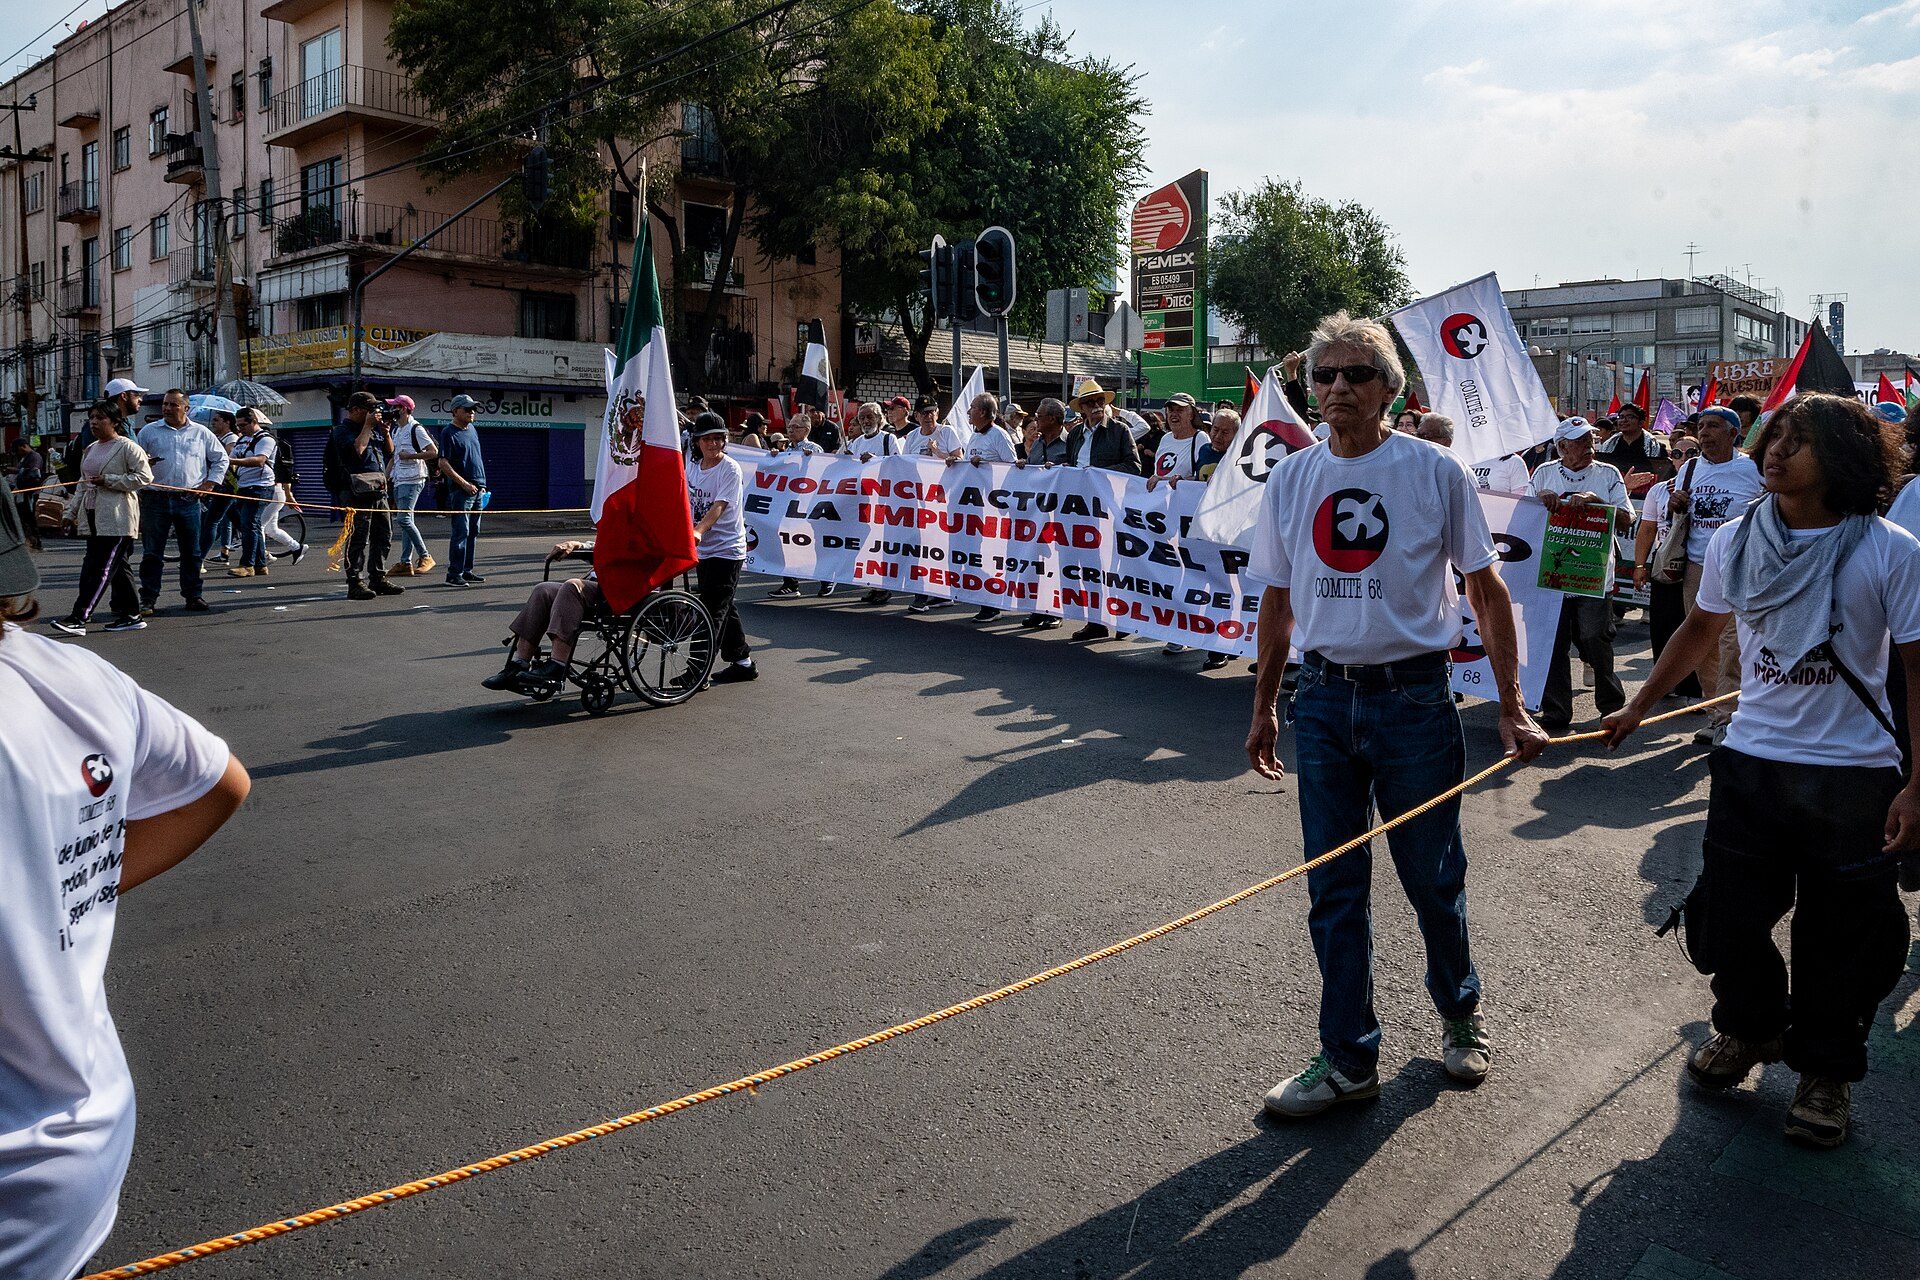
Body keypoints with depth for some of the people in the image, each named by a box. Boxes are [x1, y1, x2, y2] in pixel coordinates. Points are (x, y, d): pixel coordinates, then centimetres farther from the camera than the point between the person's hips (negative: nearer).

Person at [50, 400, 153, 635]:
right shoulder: (91, 449, 19)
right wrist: (71, 512, 19)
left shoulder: (128, 447, -5)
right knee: (118, 567, 10)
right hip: (92, 516, 8)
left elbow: (145, 476, -14)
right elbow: (82, 484, 25)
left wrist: (109, 481, -16)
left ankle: (78, 618, -14)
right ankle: (131, 616, 15)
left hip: (116, 519, -8)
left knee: (101, 568, -10)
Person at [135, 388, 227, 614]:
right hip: (156, 500, -1)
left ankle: (193, 596, 15)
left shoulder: (201, 433, 10)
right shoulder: (148, 431, 8)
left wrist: (209, 484, 6)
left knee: (191, 552, 6)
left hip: (189, 501, 1)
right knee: (152, 553, 0)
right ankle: (148, 599, 4)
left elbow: (221, 459, 16)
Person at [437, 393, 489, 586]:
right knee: (460, 532, -9)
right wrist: (464, 483, -19)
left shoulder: (472, 429, 16)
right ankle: (454, 574, -7)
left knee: (473, 532, 11)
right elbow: (443, 463, -14)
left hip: (478, 489, 8)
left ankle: (467, 571, 18)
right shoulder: (449, 433, -8)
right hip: (462, 491, -8)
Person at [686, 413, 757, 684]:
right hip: (702, 550, 8)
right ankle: (743, 663, 26)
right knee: (722, 610, 14)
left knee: (712, 611, -10)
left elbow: (718, 506, -25)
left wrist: (698, 530, -40)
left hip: (726, 549, -8)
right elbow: (687, 504, 17)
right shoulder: (693, 468, 9)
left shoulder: (730, 469, -12)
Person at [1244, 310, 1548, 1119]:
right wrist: (1264, 707, 15)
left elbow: (1485, 591, -1)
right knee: (1333, 891, 9)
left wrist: (1510, 707, -4)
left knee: (1434, 880, 10)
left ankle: (1459, 1015, 38)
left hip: (1412, 698, -3)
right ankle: (1349, 1060, 22)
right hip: (1322, 700, 3)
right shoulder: (1290, 479, 5)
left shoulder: (1436, 471, -4)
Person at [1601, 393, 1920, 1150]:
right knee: (1727, 915, 10)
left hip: (1854, 776, -3)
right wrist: (1637, 707, 20)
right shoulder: (1735, 541, 0)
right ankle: (1750, 1029, 39)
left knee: (1840, 940, 8)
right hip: (1750, 761, 3)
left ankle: (1827, 1071, 31)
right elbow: (1700, 630, 16)